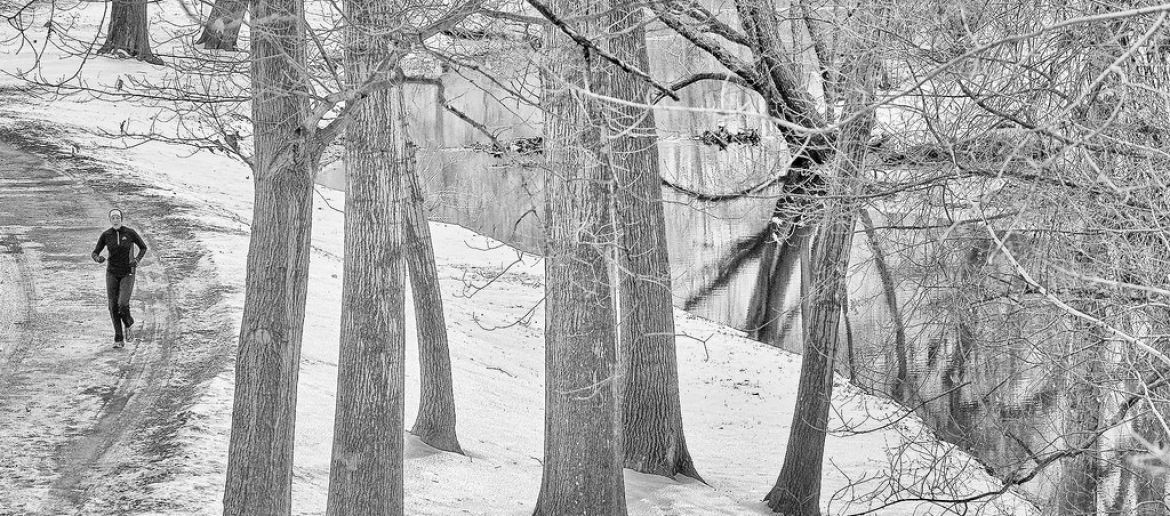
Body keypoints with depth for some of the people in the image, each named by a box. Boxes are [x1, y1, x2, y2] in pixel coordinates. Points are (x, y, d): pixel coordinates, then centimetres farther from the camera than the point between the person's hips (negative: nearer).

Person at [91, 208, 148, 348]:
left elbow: (143, 247, 5)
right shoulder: (105, 235, -5)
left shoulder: (130, 233, -10)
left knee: (123, 304, -20)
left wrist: (137, 260, -15)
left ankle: (128, 322, 16)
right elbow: (94, 254, 0)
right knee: (113, 307, -4)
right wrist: (98, 258, -26)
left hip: (127, 274, -2)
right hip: (112, 274, 2)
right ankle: (119, 339, 10)